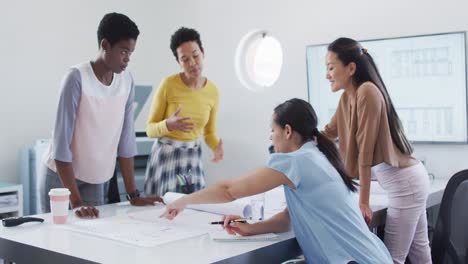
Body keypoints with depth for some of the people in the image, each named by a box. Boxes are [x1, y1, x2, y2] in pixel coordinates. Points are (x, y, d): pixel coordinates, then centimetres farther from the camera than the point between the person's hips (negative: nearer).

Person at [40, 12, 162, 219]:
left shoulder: (127, 81, -4)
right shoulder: (77, 78, -21)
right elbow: (61, 140, -22)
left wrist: (133, 195, -2)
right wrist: (76, 202, -26)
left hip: (96, 180, 5)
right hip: (61, 176, -4)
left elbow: (126, 139, -1)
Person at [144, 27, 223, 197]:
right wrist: (168, 125, -29)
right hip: (165, 156, -3)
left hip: (193, 159, 4)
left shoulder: (213, 91, -2)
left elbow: (209, 132, 8)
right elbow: (150, 129, -8)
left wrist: (216, 148, -13)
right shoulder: (168, 84, -14)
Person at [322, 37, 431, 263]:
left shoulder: (367, 92, -20)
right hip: (403, 180, 9)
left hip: (405, 182, -9)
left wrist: (363, 201, -17)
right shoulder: (347, 97, 7)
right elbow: (329, 133, 20)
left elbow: (366, 150, -20)